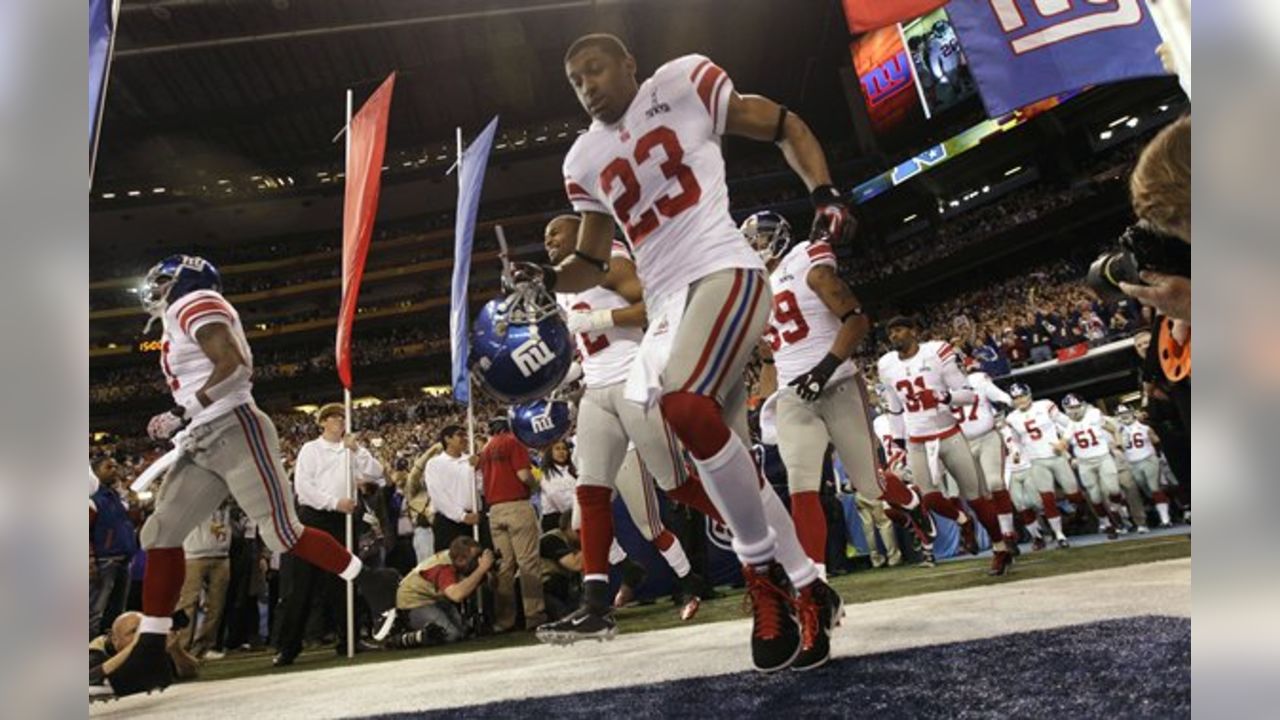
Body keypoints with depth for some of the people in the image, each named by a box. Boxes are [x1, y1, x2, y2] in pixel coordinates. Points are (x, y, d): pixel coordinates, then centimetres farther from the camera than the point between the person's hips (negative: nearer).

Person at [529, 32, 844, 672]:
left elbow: (785, 127, 9)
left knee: (687, 407, -30)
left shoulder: (683, 83, 6)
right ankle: (808, 590, 19)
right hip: (665, 304, 6)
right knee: (727, 463, 4)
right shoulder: (584, 162, 20)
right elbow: (593, 264, 22)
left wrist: (824, 193, -7)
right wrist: (550, 278, 0)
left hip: (723, 272, -6)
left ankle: (763, 572, -12)